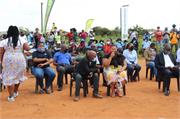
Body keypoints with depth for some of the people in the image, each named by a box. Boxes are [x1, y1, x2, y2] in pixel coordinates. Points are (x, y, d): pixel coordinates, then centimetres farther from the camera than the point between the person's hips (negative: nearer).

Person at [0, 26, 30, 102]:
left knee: (9, 77, 3)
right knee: (17, 76, 19)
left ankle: (11, 96, 2)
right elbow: (27, 48, -5)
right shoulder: (22, 40, -1)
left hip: (8, 61, -2)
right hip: (20, 60, 2)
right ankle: (15, 92, 33)